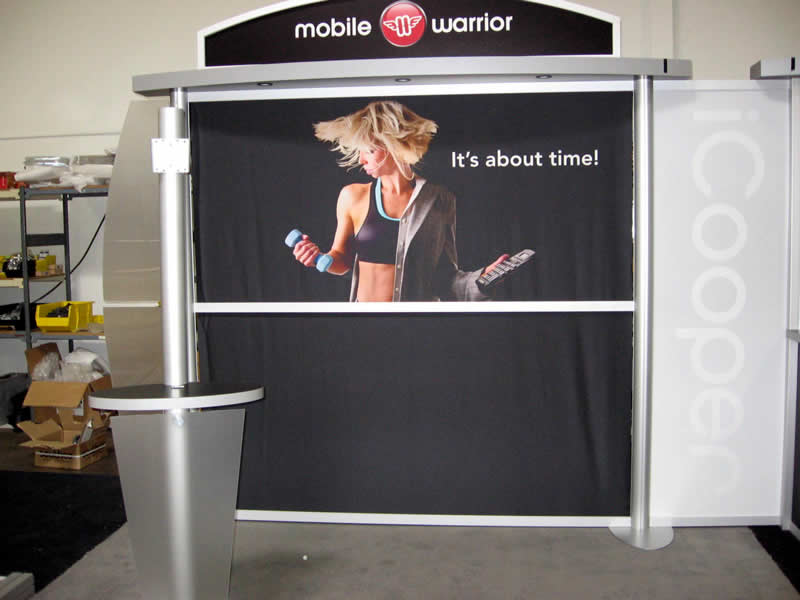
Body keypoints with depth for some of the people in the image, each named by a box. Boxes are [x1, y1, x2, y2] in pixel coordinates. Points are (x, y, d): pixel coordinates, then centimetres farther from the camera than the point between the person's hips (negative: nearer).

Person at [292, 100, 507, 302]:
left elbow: (443, 275, -3)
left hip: (420, 300, 0)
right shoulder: (353, 197, -4)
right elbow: (343, 259, 6)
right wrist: (321, 258, -12)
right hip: (363, 301, 1)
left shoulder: (439, 201, -6)